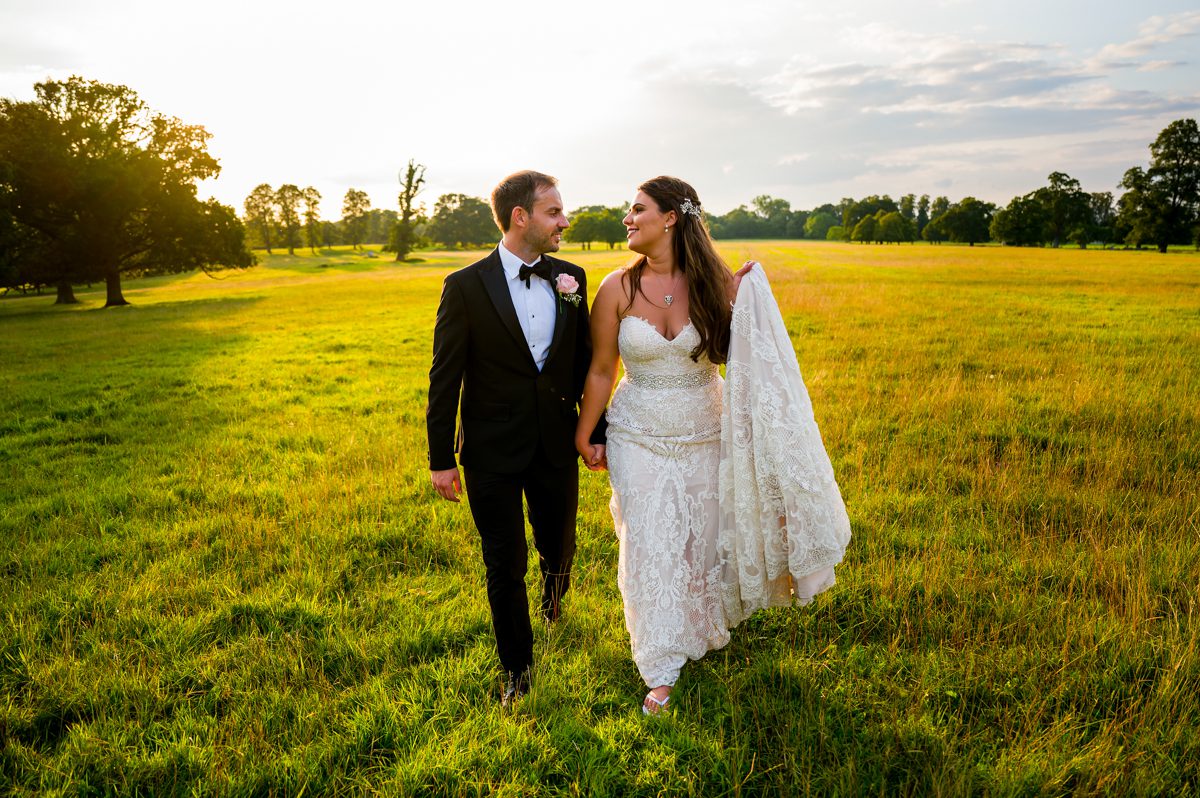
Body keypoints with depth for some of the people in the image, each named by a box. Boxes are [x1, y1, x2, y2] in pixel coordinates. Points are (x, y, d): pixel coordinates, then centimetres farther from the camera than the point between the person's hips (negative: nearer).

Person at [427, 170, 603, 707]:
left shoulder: (572, 279, 1)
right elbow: (445, 377, -7)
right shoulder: (466, 286, -10)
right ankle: (517, 667, 31)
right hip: (493, 452, -3)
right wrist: (441, 459, -6)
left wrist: (595, 431, 8)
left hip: (556, 446, 3)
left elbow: (586, 360, 8)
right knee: (506, 566, 8)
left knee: (559, 548, 18)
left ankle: (554, 596, 56)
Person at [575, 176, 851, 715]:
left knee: (703, 535, 18)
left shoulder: (716, 283, -9)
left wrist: (747, 297, -17)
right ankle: (661, 669, 21)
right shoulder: (618, 289, -11)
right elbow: (600, 371, -3)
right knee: (652, 546, 4)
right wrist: (583, 438, 2)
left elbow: (745, 354, -3)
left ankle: (702, 629, 48)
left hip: (705, 433, 1)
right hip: (640, 437, -1)